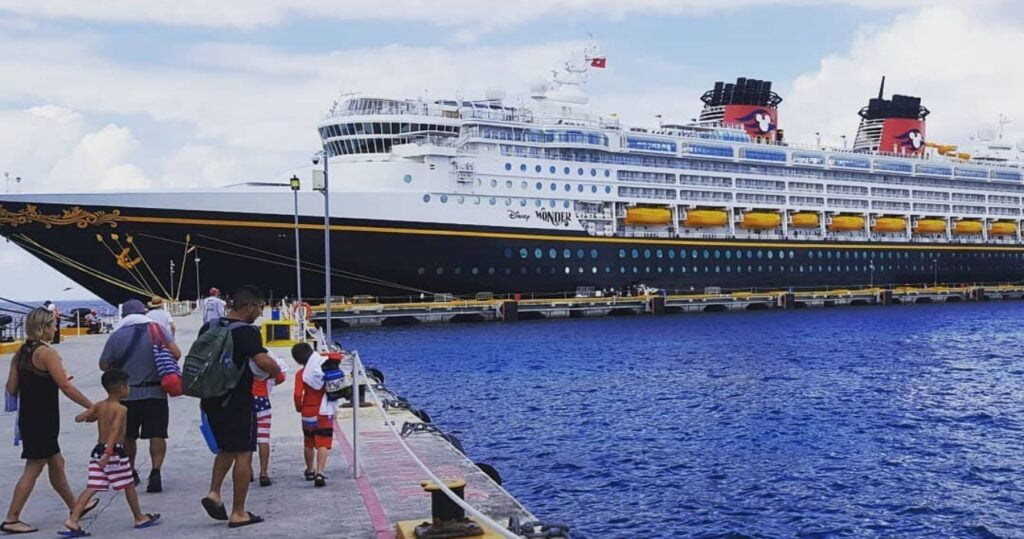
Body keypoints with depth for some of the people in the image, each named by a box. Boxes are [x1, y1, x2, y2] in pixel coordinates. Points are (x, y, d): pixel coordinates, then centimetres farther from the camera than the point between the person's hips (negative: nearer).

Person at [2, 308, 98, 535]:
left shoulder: (21, 353, 8)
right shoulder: (46, 352, -16)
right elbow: (66, 387, -19)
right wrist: (92, 407, -13)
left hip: (28, 418, 9)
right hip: (42, 420, -9)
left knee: (56, 463, 19)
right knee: (33, 469, -1)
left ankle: (75, 507, 32)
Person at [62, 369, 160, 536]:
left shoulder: (99, 405, 7)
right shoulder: (121, 409, -13)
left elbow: (79, 418, 3)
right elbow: (114, 431, -24)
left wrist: (95, 417, 23)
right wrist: (108, 453, -32)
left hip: (98, 450, 6)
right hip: (115, 451, -6)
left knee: (91, 488, 3)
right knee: (129, 485, 9)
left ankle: (73, 519, -8)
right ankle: (139, 518, 22)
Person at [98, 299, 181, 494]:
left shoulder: (116, 335, -3)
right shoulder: (157, 329, -4)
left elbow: (104, 365, 2)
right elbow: (176, 353, -12)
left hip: (127, 393, 1)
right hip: (155, 392, -1)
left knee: (128, 435, 17)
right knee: (157, 434, 1)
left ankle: (130, 472, 30)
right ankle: (155, 473, -12)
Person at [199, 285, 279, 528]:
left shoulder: (208, 327, 7)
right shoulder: (246, 332, -17)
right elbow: (265, 362, -29)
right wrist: (276, 371, -7)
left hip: (212, 400, 7)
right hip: (237, 403, -7)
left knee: (227, 449, 24)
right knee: (243, 454, 2)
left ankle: (214, 493, 10)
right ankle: (238, 513, 6)